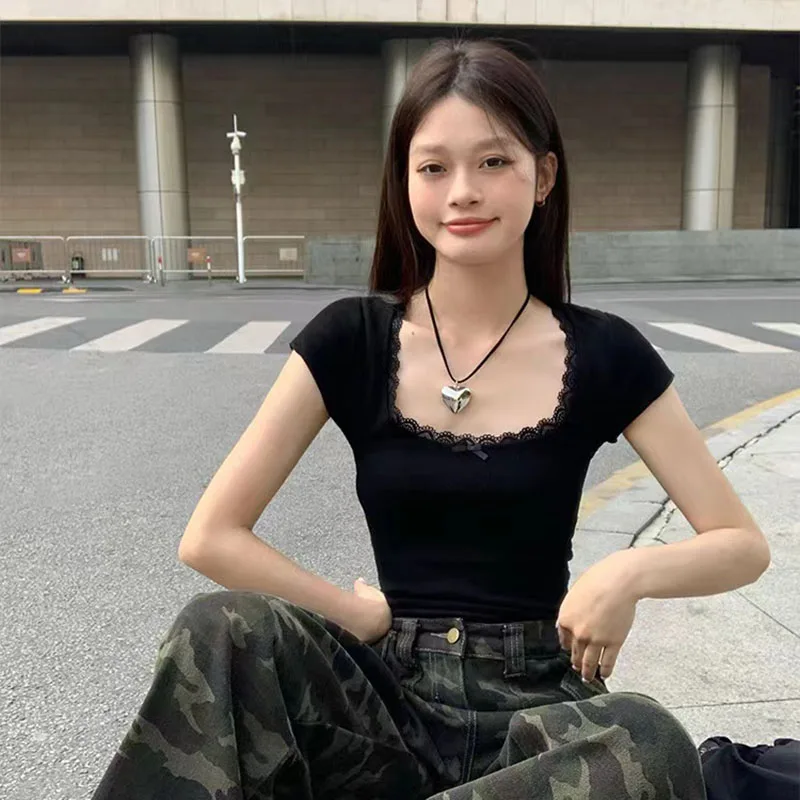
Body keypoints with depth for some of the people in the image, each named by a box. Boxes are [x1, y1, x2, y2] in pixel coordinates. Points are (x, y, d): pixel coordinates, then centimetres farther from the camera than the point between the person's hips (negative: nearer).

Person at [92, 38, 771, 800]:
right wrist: (362, 616, -9)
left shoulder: (602, 354, -4)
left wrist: (633, 570, -18)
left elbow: (743, 545, 2)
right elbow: (210, 537, -4)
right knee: (222, 632, -30)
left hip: (534, 702, 1)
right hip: (390, 688, -1)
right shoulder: (351, 338, -4)